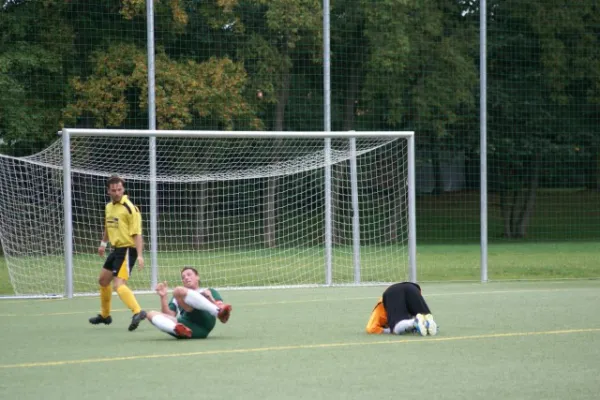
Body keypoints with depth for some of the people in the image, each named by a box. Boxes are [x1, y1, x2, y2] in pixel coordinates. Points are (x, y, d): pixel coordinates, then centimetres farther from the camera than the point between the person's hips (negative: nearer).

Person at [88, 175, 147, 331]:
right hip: (116, 249, 9)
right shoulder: (109, 207, 9)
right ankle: (105, 315, 38)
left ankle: (137, 312, -34)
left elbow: (137, 233, -20)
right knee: (103, 280, 20)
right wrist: (103, 243, 34)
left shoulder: (130, 208, -16)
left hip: (127, 250, -9)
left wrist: (139, 255, -27)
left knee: (118, 285, -23)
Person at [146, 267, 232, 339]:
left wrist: (210, 299, -2)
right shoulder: (176, 298, 38)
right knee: (152, 314, -14)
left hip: (203, 323, -3)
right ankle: (178, 329, -45)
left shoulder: (209, 292, 29)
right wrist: (163, 297, 8)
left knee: (179, 291, -20)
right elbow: (168, 316, 20)